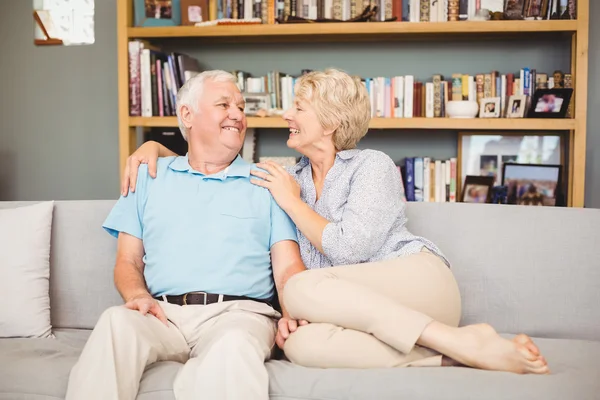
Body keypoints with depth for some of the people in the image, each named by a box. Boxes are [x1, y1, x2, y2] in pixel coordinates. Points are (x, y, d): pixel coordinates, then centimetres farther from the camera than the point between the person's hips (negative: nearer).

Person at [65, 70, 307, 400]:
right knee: (116, 321, -32)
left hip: (238, 311, -1)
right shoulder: (148, 175, 21)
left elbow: (287, 267, 7)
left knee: (234, 342, -37)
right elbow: (128, 261, 16)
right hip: (164, 313, 2)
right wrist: (138, 295, -8)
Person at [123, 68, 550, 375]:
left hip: (419, 281, -4)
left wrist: (292, 202, 0)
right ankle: (450, 358, -32)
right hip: (362, 312, 4)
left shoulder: (373, 166, 4)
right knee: (301, 343, -32)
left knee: (302, 288, -32)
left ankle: (463, 343, -29)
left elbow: (349, 249, -11)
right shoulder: (290, 178, 22)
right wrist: (154, 146, 14)